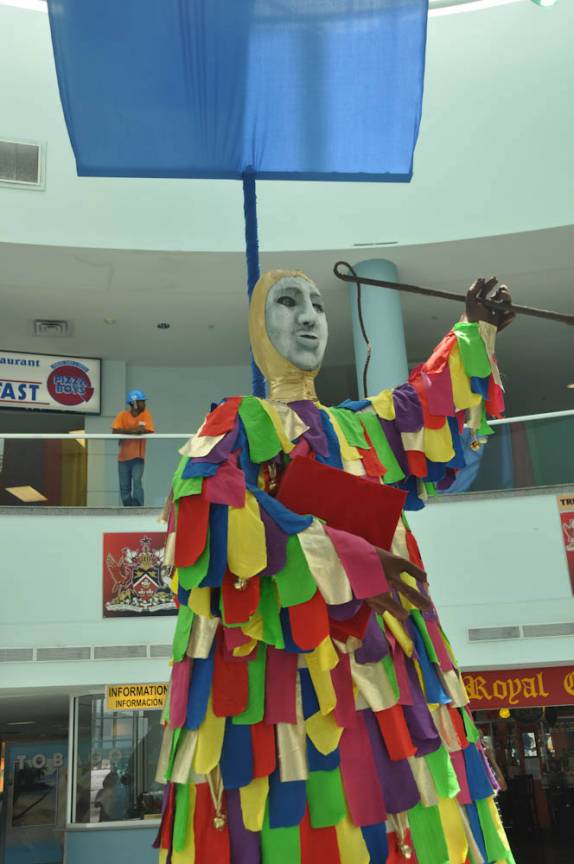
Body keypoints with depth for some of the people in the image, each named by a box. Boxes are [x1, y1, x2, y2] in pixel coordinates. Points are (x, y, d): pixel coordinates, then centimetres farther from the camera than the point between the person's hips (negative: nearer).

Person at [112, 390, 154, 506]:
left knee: (137, 481, -19)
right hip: (123, 457, 2)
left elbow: (148, 431, -15)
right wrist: (133, 430, -25)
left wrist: (126, 432, -17)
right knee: (124, 487, 6)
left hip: (138, 457, -2)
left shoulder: (145, 414, -2)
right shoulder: (122, 415, -2)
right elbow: (115, 431, -15)